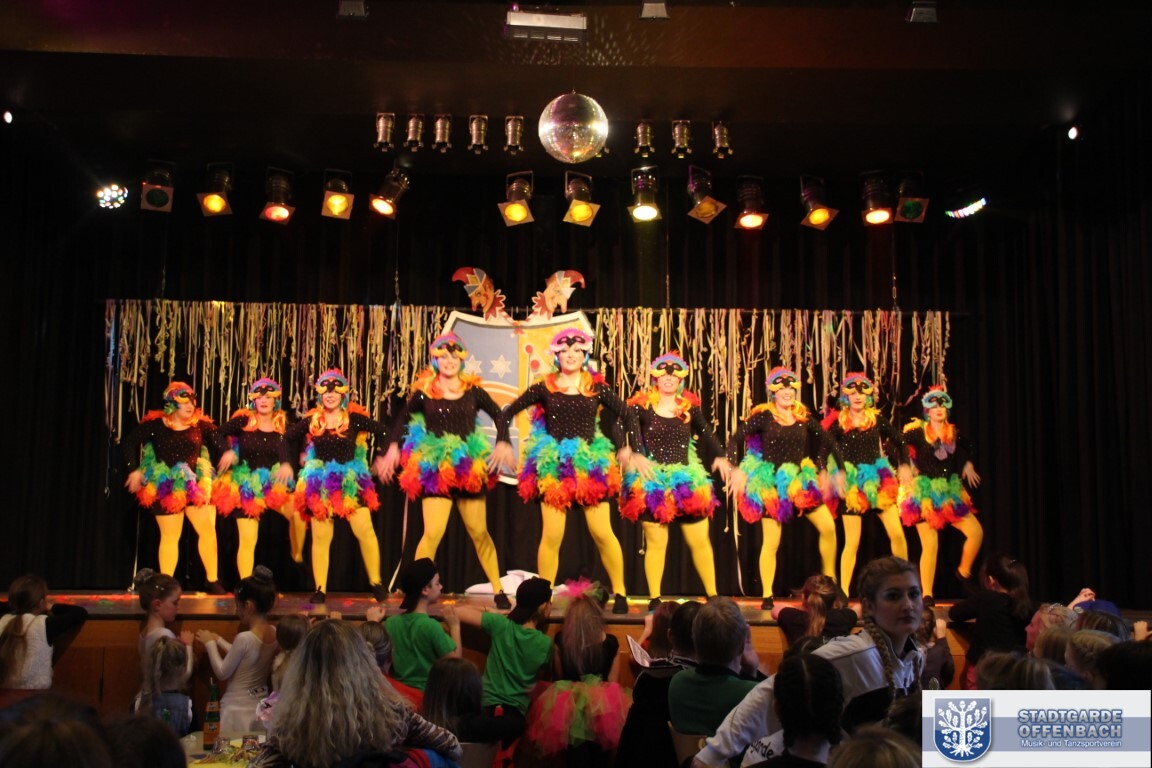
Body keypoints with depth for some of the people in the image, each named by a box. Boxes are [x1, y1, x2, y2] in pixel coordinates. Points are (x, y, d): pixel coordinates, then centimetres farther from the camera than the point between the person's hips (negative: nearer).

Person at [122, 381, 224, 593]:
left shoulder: (200, 424, 1)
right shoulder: (155, 424, -4)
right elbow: (130, 442, -1)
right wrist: (134, 470, -6)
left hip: (196, 485, 2)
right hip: (166, 488, -2)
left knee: (208, 530, -3)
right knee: (170, 537, 4)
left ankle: (212, 581, 8)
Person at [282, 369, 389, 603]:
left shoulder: (354, 418, -2)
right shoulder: (311, 420, 3)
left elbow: (380, 430, 6)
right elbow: (287, 438, 15)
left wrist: (381, 457, 4)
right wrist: (285, 463, 8)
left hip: (351, 481, -2)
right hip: (320, 484, 2)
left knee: (365, 531, -10)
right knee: (321, 538, 4)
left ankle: (376, 583, 2)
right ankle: (320, 590, 11)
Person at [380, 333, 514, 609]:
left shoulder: (473, 391, 2)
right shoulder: (424, 392, 0)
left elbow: (499, 415, 12)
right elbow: (402, 419, 14)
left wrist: (503, 443, -1)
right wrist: (394, 447, 2)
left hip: (471, 468, 2)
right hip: (435, 470, -2)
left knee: (479, 533, 10)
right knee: (432, 534, -13)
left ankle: (498, 591, 21)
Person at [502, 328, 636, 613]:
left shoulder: (596, 387, 4)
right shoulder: (544, 387, 4)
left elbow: (627, 415, 11)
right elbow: (508, 412, 9)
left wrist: (626, 446, 6)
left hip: (590, 465, 0)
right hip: (553, 467, 0)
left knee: (603, 533, -1)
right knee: (551, 535, -3)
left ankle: (620, 593, 13)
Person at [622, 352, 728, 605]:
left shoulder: (690, 406, 8)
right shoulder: (642, 405, -1)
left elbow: (706, 433, 7)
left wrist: (720, 456, -10)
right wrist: (637, 454, -33)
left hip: (686, 479, 3)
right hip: (652, 480, -3)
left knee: (699, 540, 5)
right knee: (656, 541, -2)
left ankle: (712, 595, 17)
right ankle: (654, 599, 8)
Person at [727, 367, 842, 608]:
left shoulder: (803, 417, 5)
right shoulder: (764, 416, -6)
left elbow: (825, 441, 15)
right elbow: (736, 439, -9)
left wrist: (821, 470, 9)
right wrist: (736, 469, -16)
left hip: (800, 482, 4)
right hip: (772, 486, -4)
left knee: (828, 527, -3)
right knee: (771, 543, -2)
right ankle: (767, 597, 8)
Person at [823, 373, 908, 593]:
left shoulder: (877, 419, 5)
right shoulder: (838, 422, -1)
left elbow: (898, 441, 14)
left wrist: (904, 466, 9)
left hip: (878, 481, 2)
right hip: (851, 484, -2)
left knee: (897, 534, -3)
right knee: (852, 542, -2)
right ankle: (843, 591, 7)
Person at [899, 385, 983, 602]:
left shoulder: (953, 433, 8)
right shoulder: (917, 431, -6)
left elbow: (969, 449, 27)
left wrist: (968, 464, 12)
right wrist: (904, 466, -21)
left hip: (949, 493, 5)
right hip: (924, 494, -5)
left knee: (976, 531, -4)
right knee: (930, 546, -8)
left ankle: (964, 572, 20)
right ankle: (927, 595, 0)